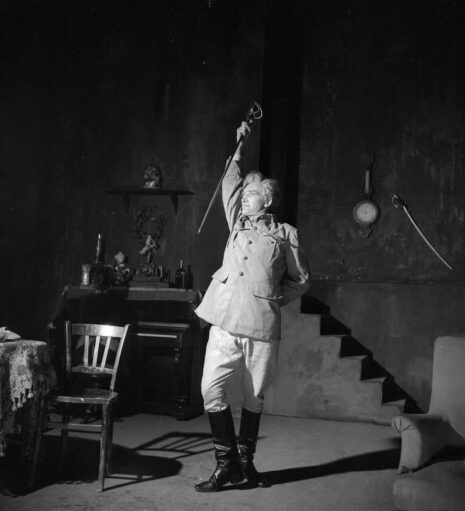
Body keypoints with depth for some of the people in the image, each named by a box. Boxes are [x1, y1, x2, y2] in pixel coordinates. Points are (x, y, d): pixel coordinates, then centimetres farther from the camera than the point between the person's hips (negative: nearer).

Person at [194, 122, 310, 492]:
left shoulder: (285, 234, 7)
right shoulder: (237, 223, 16)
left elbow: (300, 280, 11)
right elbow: (231, 183, 20)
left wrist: (275, 299, 0)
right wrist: (241, 146, 20)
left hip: (262, 328, -3)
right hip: (225, 324, 3)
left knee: (254, 398, 5)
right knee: (212, 389, -7)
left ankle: (245, 462, 21)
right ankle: (227, 463, 3)